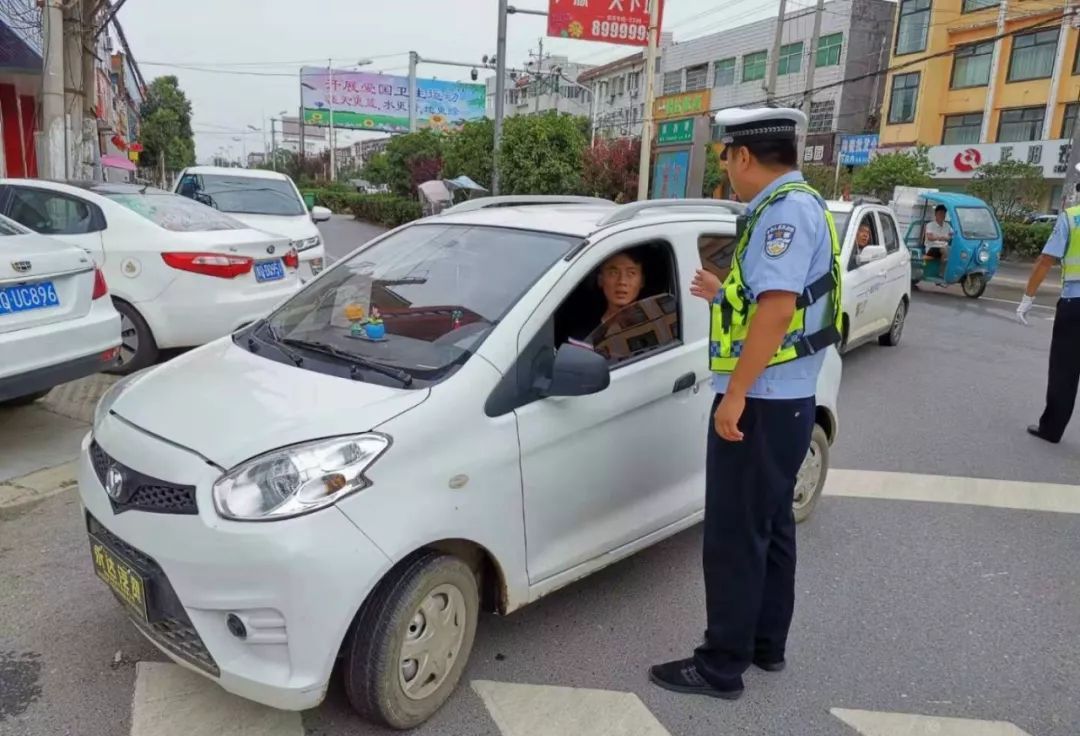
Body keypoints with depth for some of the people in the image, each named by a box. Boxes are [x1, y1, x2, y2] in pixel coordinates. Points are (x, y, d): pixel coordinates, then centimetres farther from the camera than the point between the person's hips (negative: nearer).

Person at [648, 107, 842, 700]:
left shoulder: (787, 210, -17)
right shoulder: (793, 207, 15)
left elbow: (779, 308, -27)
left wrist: (735, 394, -25)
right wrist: (726, 293, 27)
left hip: (762, 402, -11)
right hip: (783, 398, 11)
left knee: (734, 538, -1)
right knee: (769, 528, 18)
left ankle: (722, 665, 12)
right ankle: (767, 643, 32)